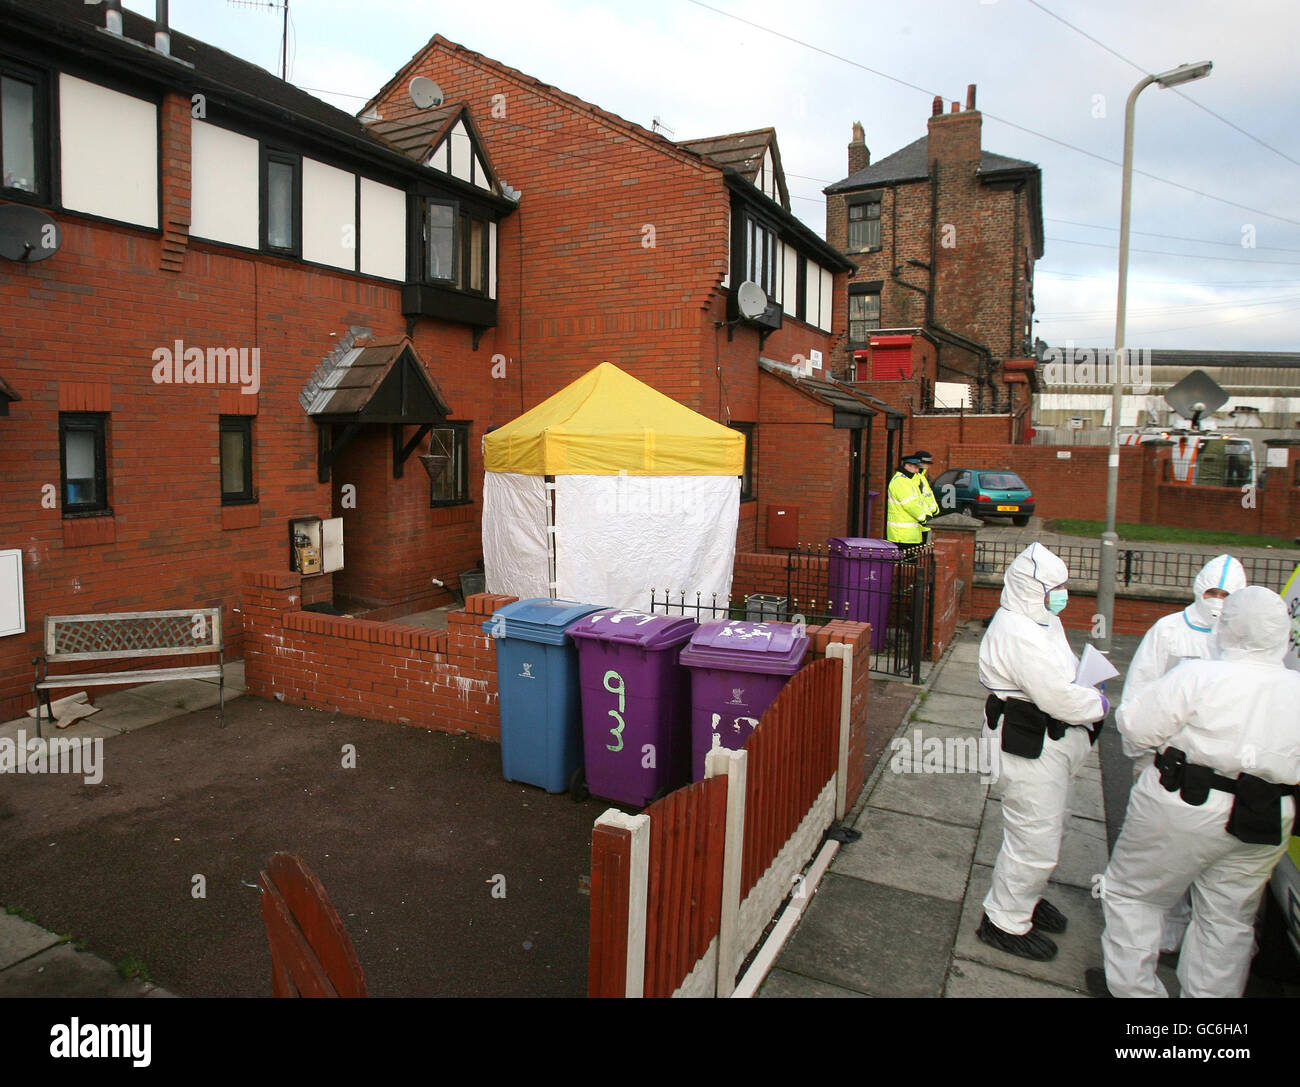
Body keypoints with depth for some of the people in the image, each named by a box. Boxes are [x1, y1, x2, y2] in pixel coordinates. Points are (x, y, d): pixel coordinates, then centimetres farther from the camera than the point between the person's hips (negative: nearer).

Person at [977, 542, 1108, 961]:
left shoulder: (1042, 621, 9)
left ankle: (1024, 898, 45)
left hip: (1048, 743, 11)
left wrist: (1087, 696, 2)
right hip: (1029, 748, -11)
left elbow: (1064, 675, 21)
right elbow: (1058, 696, -27)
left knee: (1047, 829, 25)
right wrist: (1098, 705, -9)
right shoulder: (1018, 633, -26)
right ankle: (1004, 922, 16)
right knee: (1036, 840, -1)